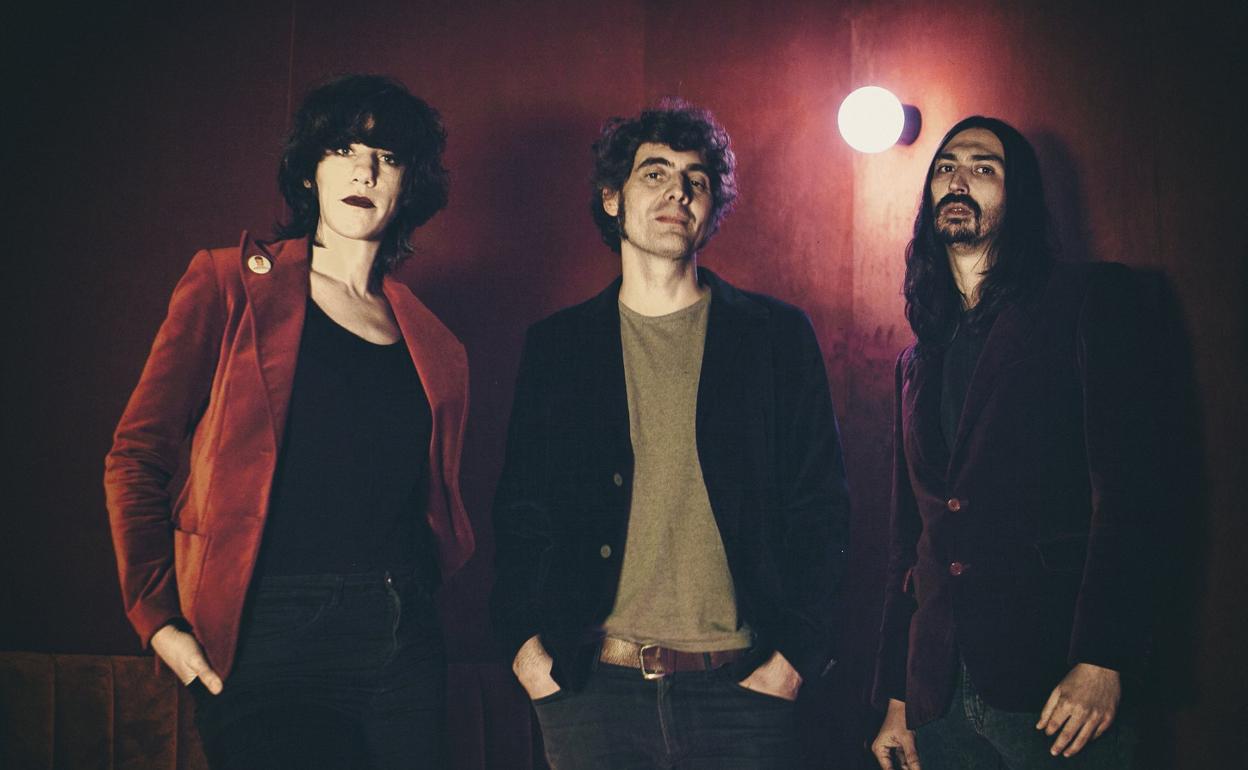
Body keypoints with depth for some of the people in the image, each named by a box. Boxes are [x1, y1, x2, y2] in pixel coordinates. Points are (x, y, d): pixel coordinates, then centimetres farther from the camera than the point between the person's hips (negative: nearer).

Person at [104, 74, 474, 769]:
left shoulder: (429, 340, 14)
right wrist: (157, 616, -8)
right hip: (271, 635, -4)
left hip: (405, 640, 4)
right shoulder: (231, 283, 3)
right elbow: (137, 455, 0)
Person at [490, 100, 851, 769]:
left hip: (740, 689, 0)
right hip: (590, 688, 1)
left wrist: (794, 657, -5)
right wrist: (527, 649, -3)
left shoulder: (777, 335, 5)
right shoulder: (556, 346, 8)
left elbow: (821, 509, 3)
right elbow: (520, 510, 9)